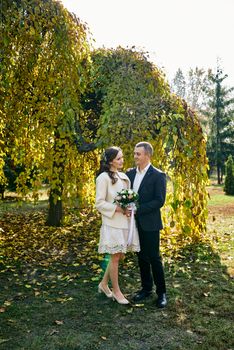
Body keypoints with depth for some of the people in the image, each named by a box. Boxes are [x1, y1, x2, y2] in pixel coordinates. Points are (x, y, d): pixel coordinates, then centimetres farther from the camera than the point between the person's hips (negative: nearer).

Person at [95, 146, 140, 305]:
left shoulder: (124, 176, 11)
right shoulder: (103, 178, -11)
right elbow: (99, 203, -13)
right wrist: (118, 209, -20)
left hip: (126, 222, 7)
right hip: (113, 223, -7)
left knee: (119, 256, 13)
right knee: (115, 257, 3)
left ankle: (104, 284, 32)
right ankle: (116, 291, 20)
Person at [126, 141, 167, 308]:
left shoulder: (158, 175, -10)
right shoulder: (130, 173, 7)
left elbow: (159, 201, -15)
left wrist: (138, 209, -19)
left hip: (150, 223, -5)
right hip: (135, 222, 5)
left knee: (154, 258, 3)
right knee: (142, 257, 15)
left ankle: (161, 292, 19)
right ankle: (146, 288, 30)